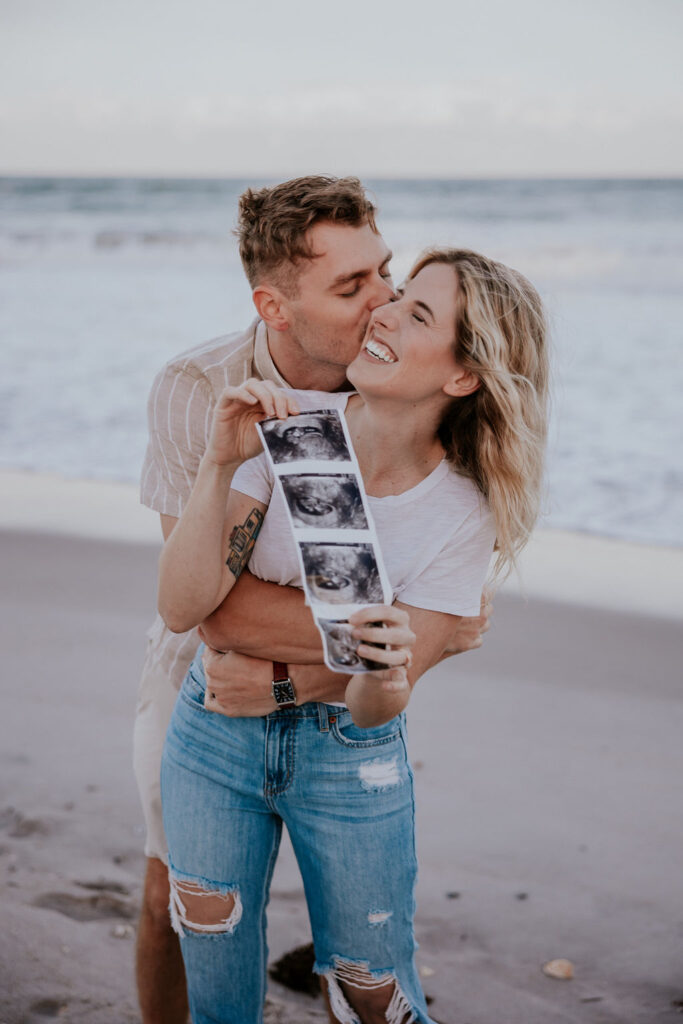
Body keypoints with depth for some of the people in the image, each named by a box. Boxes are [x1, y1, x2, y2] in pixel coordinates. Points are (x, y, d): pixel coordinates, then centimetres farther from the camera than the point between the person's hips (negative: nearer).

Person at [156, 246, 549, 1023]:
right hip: (216, 737, 2)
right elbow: (183, 608, -21)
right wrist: (218, 463, -32)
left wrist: (383, 673, -38)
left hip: (351, 759, -1)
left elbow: (377, 712, -15)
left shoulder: (463, 515, -17)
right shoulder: (285, 424, -16)